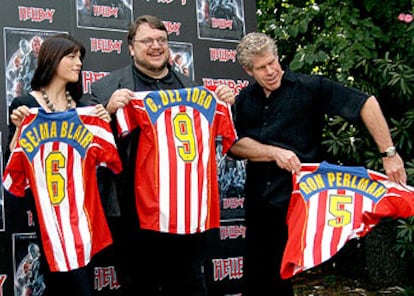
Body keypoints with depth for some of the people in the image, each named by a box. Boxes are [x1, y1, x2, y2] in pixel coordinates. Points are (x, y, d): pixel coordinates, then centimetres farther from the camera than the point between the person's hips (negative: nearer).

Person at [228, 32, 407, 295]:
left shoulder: (310, 87, -8)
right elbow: (235, 145, -3)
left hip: (293, 198, -5)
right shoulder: (246, 98, 7)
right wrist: (275, 153, -18)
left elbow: (366, 103, -12)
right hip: (257, 200, 5)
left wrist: (389, 154, -17)